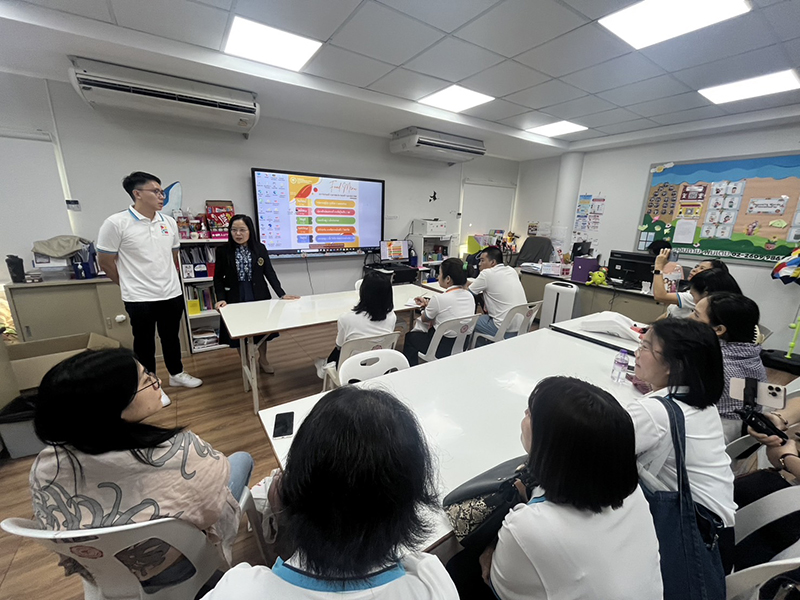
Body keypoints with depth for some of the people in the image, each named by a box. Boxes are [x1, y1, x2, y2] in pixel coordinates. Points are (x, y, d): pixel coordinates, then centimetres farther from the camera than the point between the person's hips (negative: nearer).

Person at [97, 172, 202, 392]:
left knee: (171, 337, 18)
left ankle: (176, 374, 36)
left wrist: (167, 280, 15)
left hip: (172, 294, 4)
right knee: (144, 342, 10)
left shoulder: (169, 221, 4)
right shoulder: (116, 223, -11)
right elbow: (105, 261, -4)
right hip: (140, 298, -4)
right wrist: (130, 285, 4)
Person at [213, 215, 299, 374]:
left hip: (259, 296, 1)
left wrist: (282, 294, -9)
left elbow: (269, 273, -2)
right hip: (236, 298, -1)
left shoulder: (260, 248, -3)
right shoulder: (223, 251, -5)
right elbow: (218, 277, -1)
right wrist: (221, 298, -14)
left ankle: (263, 360, 36)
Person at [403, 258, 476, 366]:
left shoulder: (439, 298, -24)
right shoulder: (470, 296, -4)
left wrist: (426, 305, 14)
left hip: (443, 350, -7)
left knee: (409, 337, 19)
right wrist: (429, 303, 11)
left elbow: (424, 319, -6)